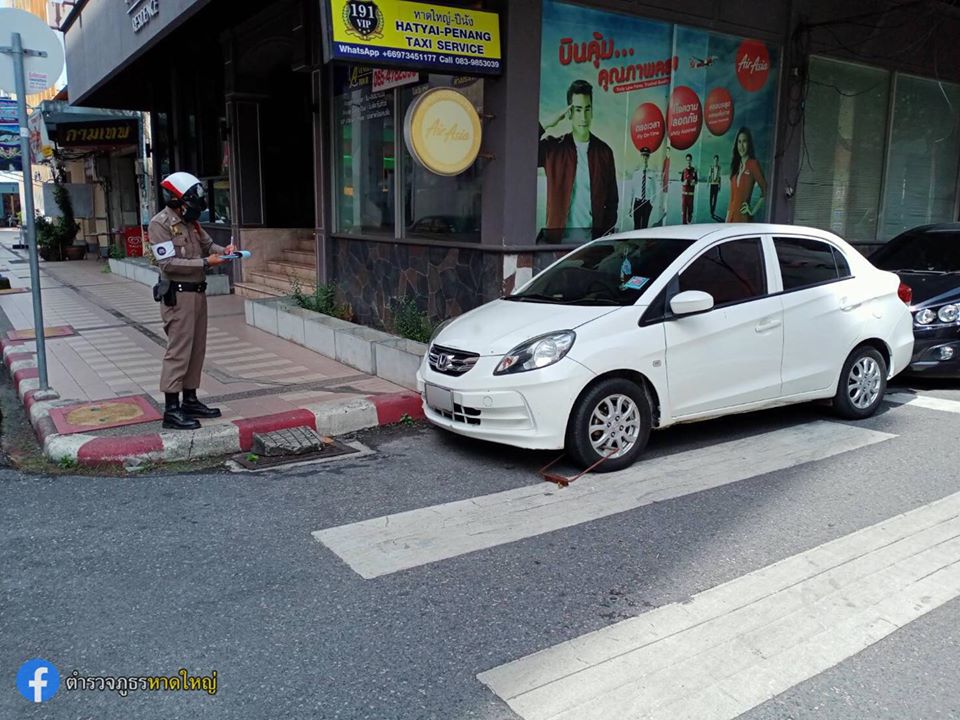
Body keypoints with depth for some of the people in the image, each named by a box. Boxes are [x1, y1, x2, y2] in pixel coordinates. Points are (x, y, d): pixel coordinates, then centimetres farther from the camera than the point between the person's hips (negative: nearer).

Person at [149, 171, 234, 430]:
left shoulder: (190, 222, 12)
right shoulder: (161, 224, -13)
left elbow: (207, 244, 22)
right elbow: (168, 263, -19)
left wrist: (222, 250, -1)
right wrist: (205, 263, -20)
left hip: (197, 293, 9)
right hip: (178, 295, -9)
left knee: (196, 350, 13)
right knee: (178, 351, -7)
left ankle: (190, 400, 24)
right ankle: (171, 410, -2)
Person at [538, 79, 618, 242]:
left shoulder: (604, 152, 8)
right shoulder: (553, 148, 4)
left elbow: (612, 201, 11)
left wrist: (607, 237, 1)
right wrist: (547, 125, -10)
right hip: (559, 237, -1)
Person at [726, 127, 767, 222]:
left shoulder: (753, 164, -4)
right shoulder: (735, 165, 16)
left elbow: (765, 191, -6)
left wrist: (753, 210, -7)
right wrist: (727, 219, 13)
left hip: (744, 218, -6)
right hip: (731, 218, 6)